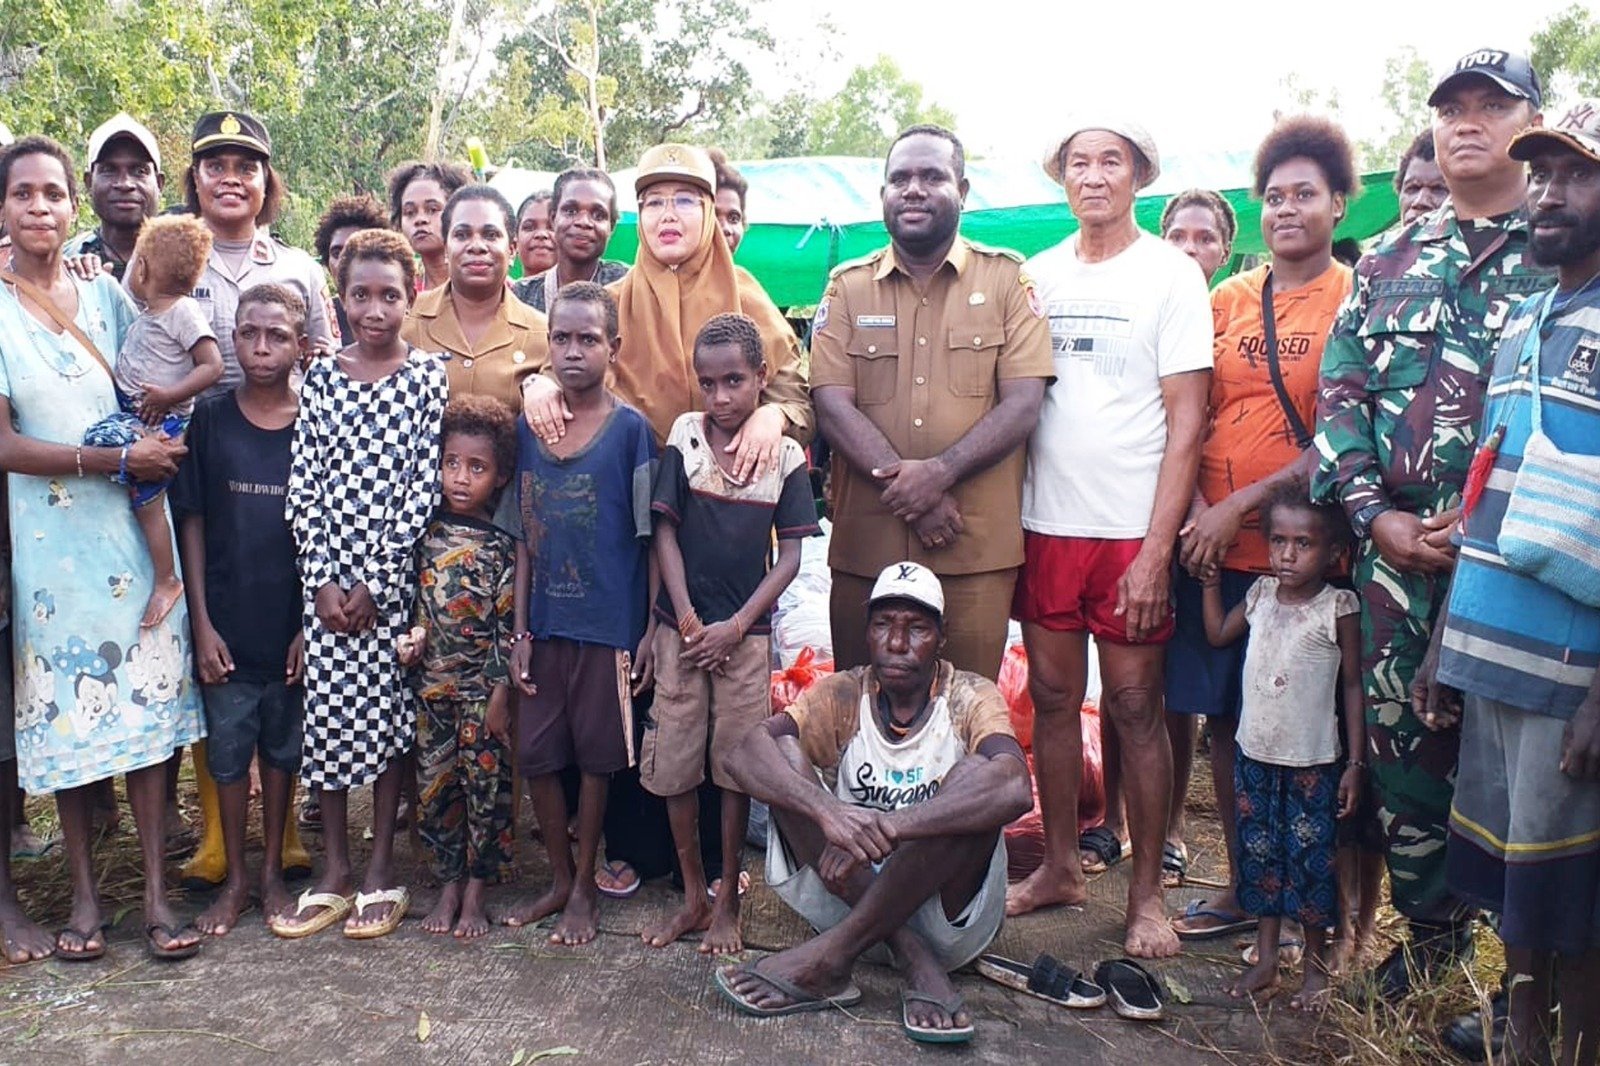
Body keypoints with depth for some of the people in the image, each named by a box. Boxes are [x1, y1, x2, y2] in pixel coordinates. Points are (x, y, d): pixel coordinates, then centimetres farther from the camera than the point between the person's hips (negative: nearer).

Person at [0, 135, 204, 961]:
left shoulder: (106, 296, 6)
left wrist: (160, 435, -4)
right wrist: (118, 459, -16)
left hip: (135, 528, 2)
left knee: (149, 701, 2)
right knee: (68, 709, 4)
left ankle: (155, 890, 10)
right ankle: (84, 891, 19)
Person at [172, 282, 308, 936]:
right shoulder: (210, 421, -1)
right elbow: (192, 523, 0)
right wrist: (202, 623, -5)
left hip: (292, 622, 0)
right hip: (227, 623, 1)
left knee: (282, 747, 12)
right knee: (228, 748, 9)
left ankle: (273, 872, 27)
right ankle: (234, 880, 25)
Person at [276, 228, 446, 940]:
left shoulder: (429, 375, -2)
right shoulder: (321, 378, 7)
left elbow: (424, 485, -7)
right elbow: (303, 485, 3)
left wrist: (376, 581, -10)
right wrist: (323, 580, -6)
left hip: (394, 573, -3)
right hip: (326, 575, 3)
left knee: (387, 711, 3)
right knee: (326, 711, 5)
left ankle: (381, 868, 15)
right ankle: (334, 869, 18)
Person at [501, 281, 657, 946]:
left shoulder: (631, 429, -6)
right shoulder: (528, 429, 6)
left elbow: (651, 538, -5)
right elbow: (525, 538, 8)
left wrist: (652, 630, -8)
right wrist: (520, 631, 5)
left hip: (610, 623, -4)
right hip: (545, 623, 4)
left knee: (596, 757, 7)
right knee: (535, 756, 9)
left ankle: (584, 887, 24)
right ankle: (560, 880, 29)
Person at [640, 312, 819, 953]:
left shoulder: (785, 458, -2)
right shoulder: (682, 440, -1)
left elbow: (790, 557, -3)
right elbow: (665, 533, -1)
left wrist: (735, 626, -10)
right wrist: (687, 620, -7)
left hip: (746, 632, -1)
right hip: (682, 628, 1)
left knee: (735, 767, 4)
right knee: (674, 763, 5)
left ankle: (728, 904, 18)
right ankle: (692, 897, 22)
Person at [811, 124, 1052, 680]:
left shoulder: (1007, 279, 6)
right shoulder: (848, 286, 9)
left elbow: (1023, 403, -4)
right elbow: (833, 405, -3)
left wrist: (940, 472, -18)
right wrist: (909, 489, -14)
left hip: (977, 548, -1)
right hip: (866, 544, 2)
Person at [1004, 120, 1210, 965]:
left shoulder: (1171, 275, -2)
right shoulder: (1035, 275, 10)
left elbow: (1185, 421, -6)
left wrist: (1156, 547, -13)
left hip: (1130, 530, -4)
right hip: (1043, 523, 4)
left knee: (1134, 706, 2)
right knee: (1052, 696, 9)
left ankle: (1147, 891, 14)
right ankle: (1060, 866, 24)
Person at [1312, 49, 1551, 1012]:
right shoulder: (1390, 261, 13)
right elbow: (1340, 391, 9)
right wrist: (1374, 515, -3)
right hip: (1396, 545, 3)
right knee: (1400, 742, 9)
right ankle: (1433, 923, 27)